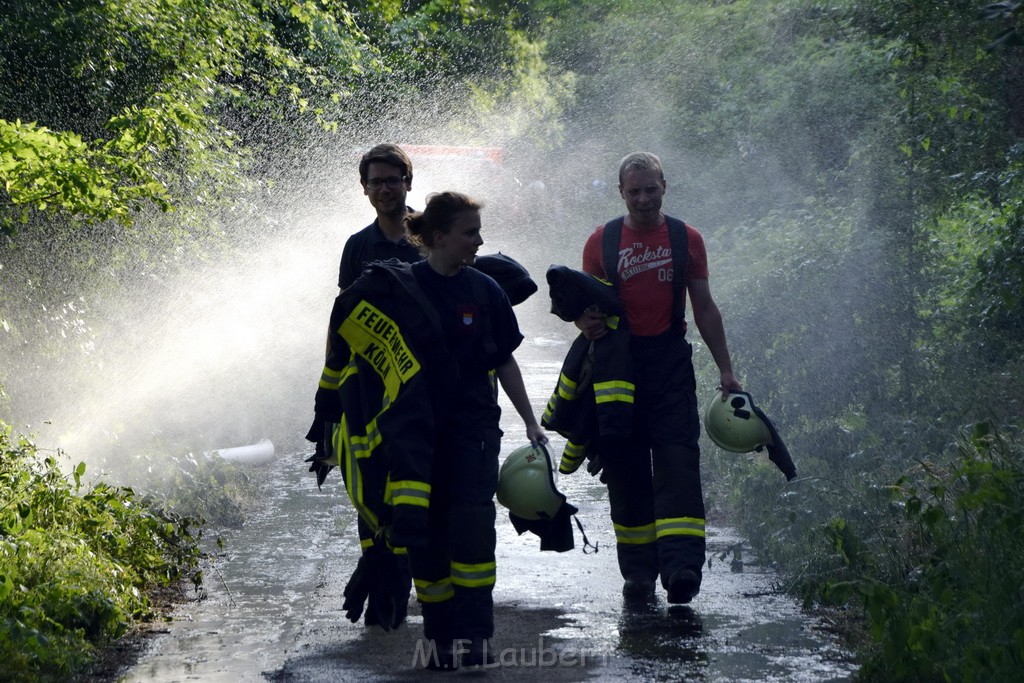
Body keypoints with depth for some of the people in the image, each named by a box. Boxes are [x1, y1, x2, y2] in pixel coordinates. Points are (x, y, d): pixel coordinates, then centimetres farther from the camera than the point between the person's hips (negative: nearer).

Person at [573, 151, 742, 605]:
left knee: (677, 462, -13)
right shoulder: (601, 242, 7)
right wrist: (586, 323, -12)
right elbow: (585, 307, 13)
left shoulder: (686, 240, 8)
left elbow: (704, 308, 13)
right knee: (625, 468, 2)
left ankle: (681, 567, -21)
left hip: (670, 363, -1)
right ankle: (638, 571, 10)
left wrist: (725, 369, 9)